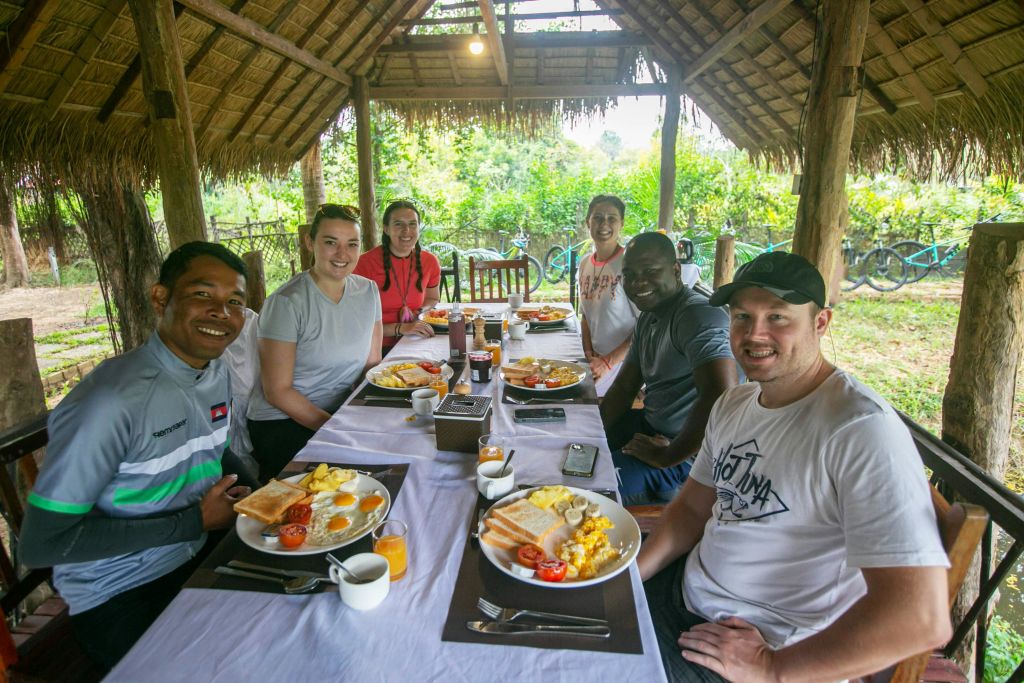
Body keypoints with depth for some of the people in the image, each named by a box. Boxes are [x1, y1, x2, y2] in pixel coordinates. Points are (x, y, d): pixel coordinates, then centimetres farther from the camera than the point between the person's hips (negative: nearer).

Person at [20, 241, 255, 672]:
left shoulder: (217, 372, -4)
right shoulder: (111, 400, -27)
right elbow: (41, 544, -22)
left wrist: (251, 495, -8)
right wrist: (195, 522, -20)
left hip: (201, 557, 7)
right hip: (119, 597, -6)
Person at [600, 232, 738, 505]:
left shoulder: (700, 315, -22)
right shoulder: (648, 316, 11)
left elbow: (722, 399, -35)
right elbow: (625, 387, 14)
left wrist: (668, 456, -23)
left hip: (687, 455, -9)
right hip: (651, 426, 9)